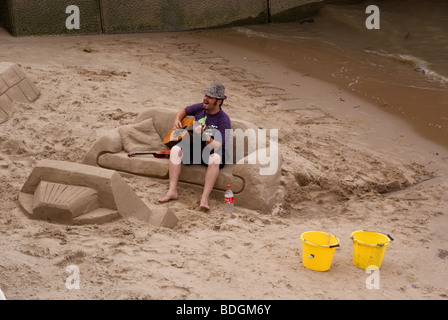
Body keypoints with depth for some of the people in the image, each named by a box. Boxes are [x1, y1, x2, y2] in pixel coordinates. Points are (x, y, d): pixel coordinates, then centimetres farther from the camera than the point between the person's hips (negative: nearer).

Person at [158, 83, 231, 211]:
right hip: (195, 147, 5)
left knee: (215, 158, -40)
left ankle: (205, 198, -41)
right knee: (176, 149, -24)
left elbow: (217, 147, -24)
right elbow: (184, 110, 22)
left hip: (212, 152, -5)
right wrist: (177, 120, 3)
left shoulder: (224, 120, -17)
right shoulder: (200, 108, -1)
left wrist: (203, 135, -38)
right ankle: (172, 191, -26)